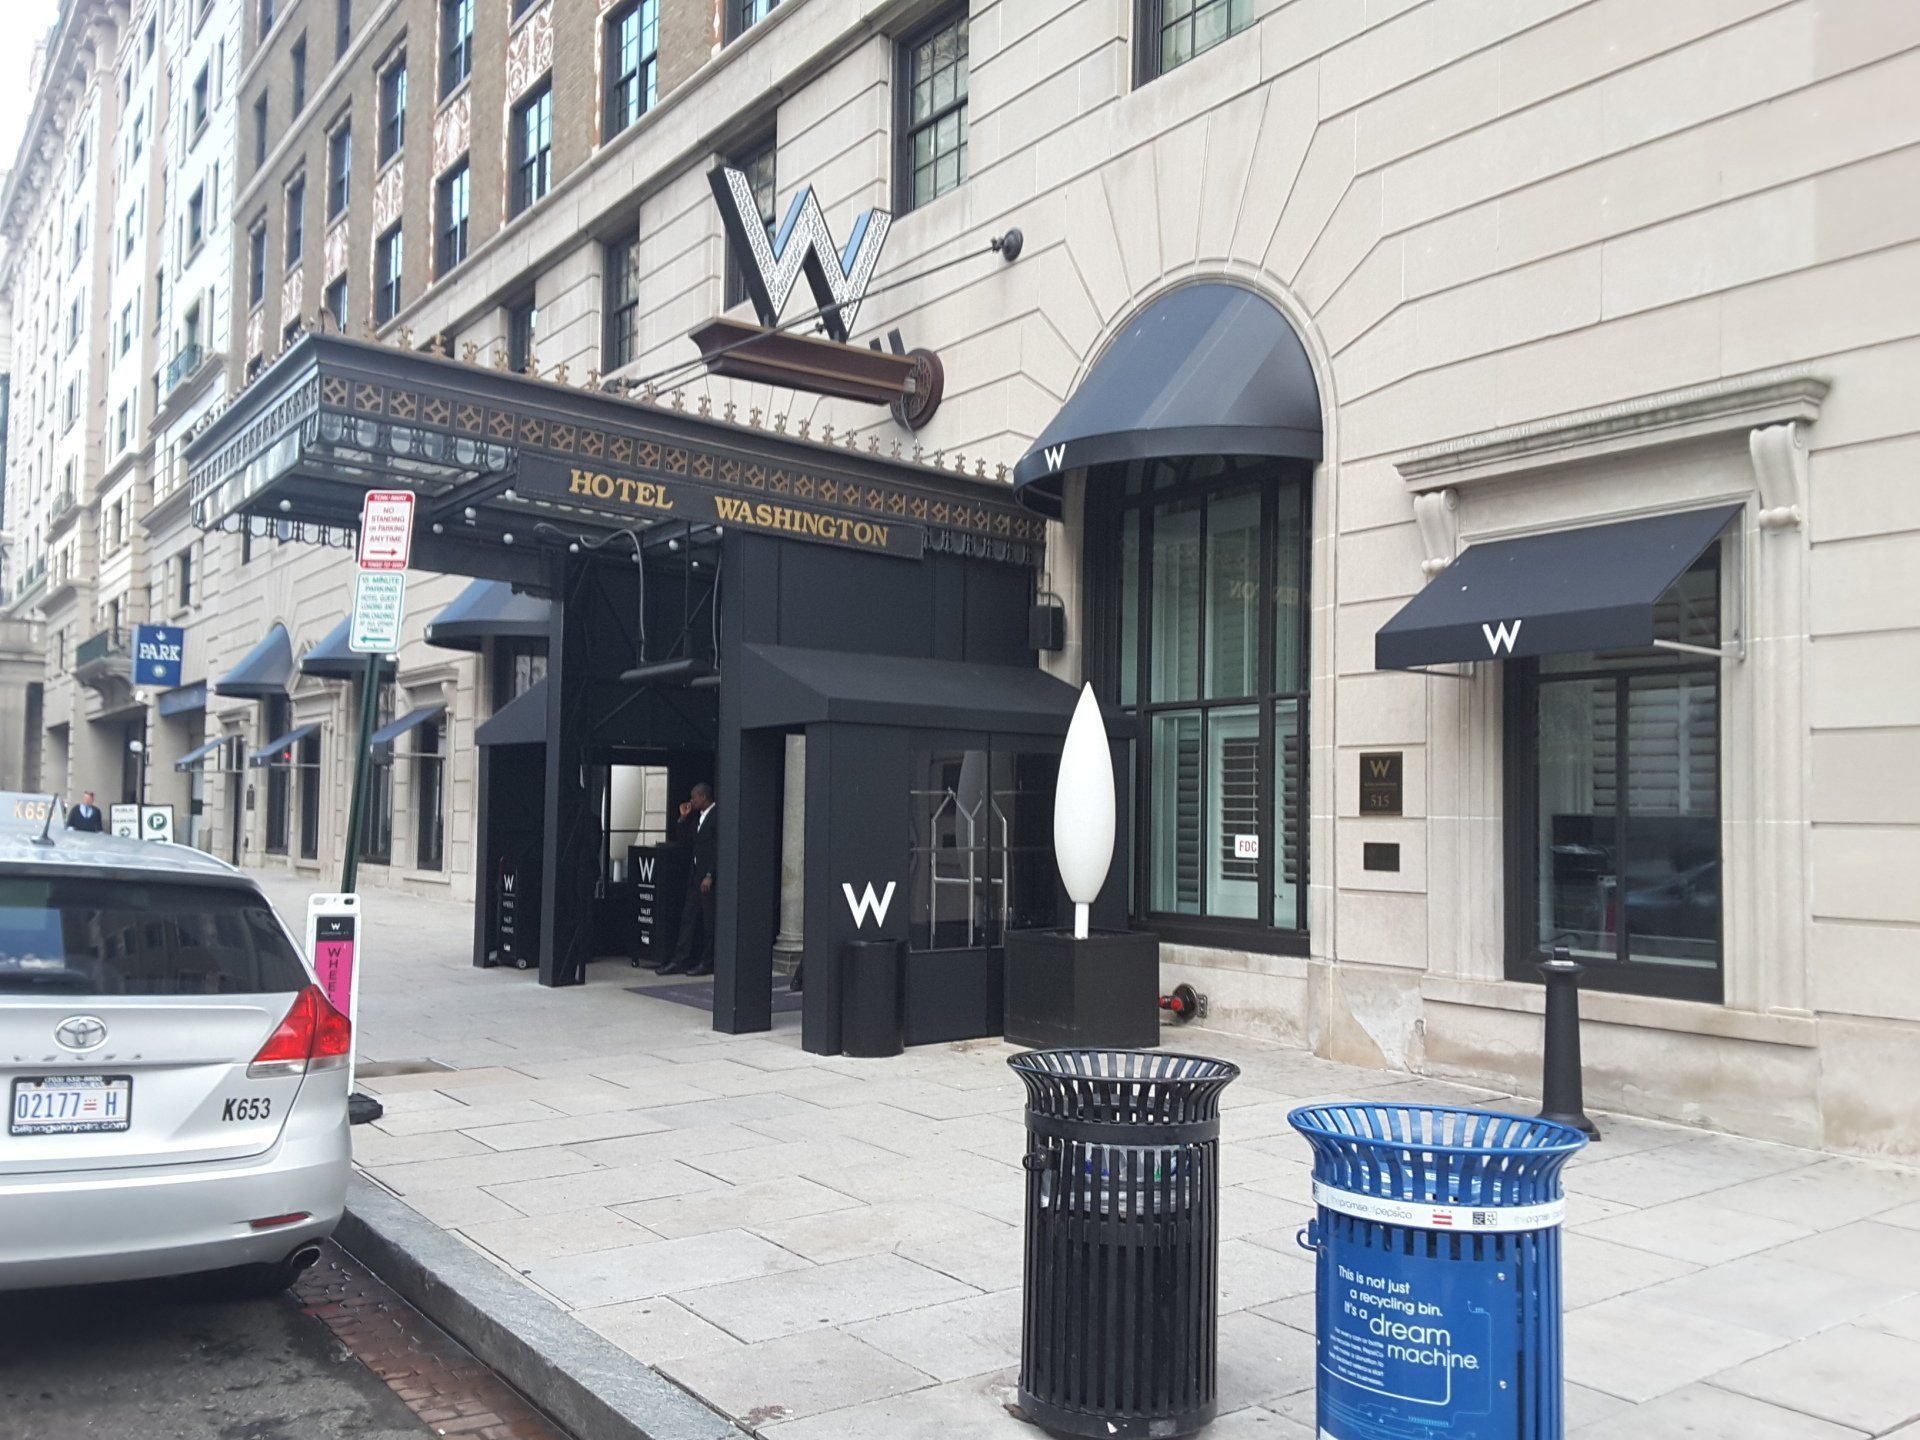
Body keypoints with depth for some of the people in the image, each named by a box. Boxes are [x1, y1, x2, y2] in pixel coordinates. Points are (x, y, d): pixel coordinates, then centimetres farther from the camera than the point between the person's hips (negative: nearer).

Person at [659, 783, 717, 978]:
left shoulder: (717, 817, -14)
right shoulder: (698, 816, 12)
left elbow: (719, 850, -18)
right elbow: (684, 834, 22)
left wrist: (709, 876, -19)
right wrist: (683, 817, 6)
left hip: (709, 876, -9)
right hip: (695, 874, 9)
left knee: (709, 921, 1)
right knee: (688, 917, 8)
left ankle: (707, 963, 9)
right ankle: (680, 961, 11)